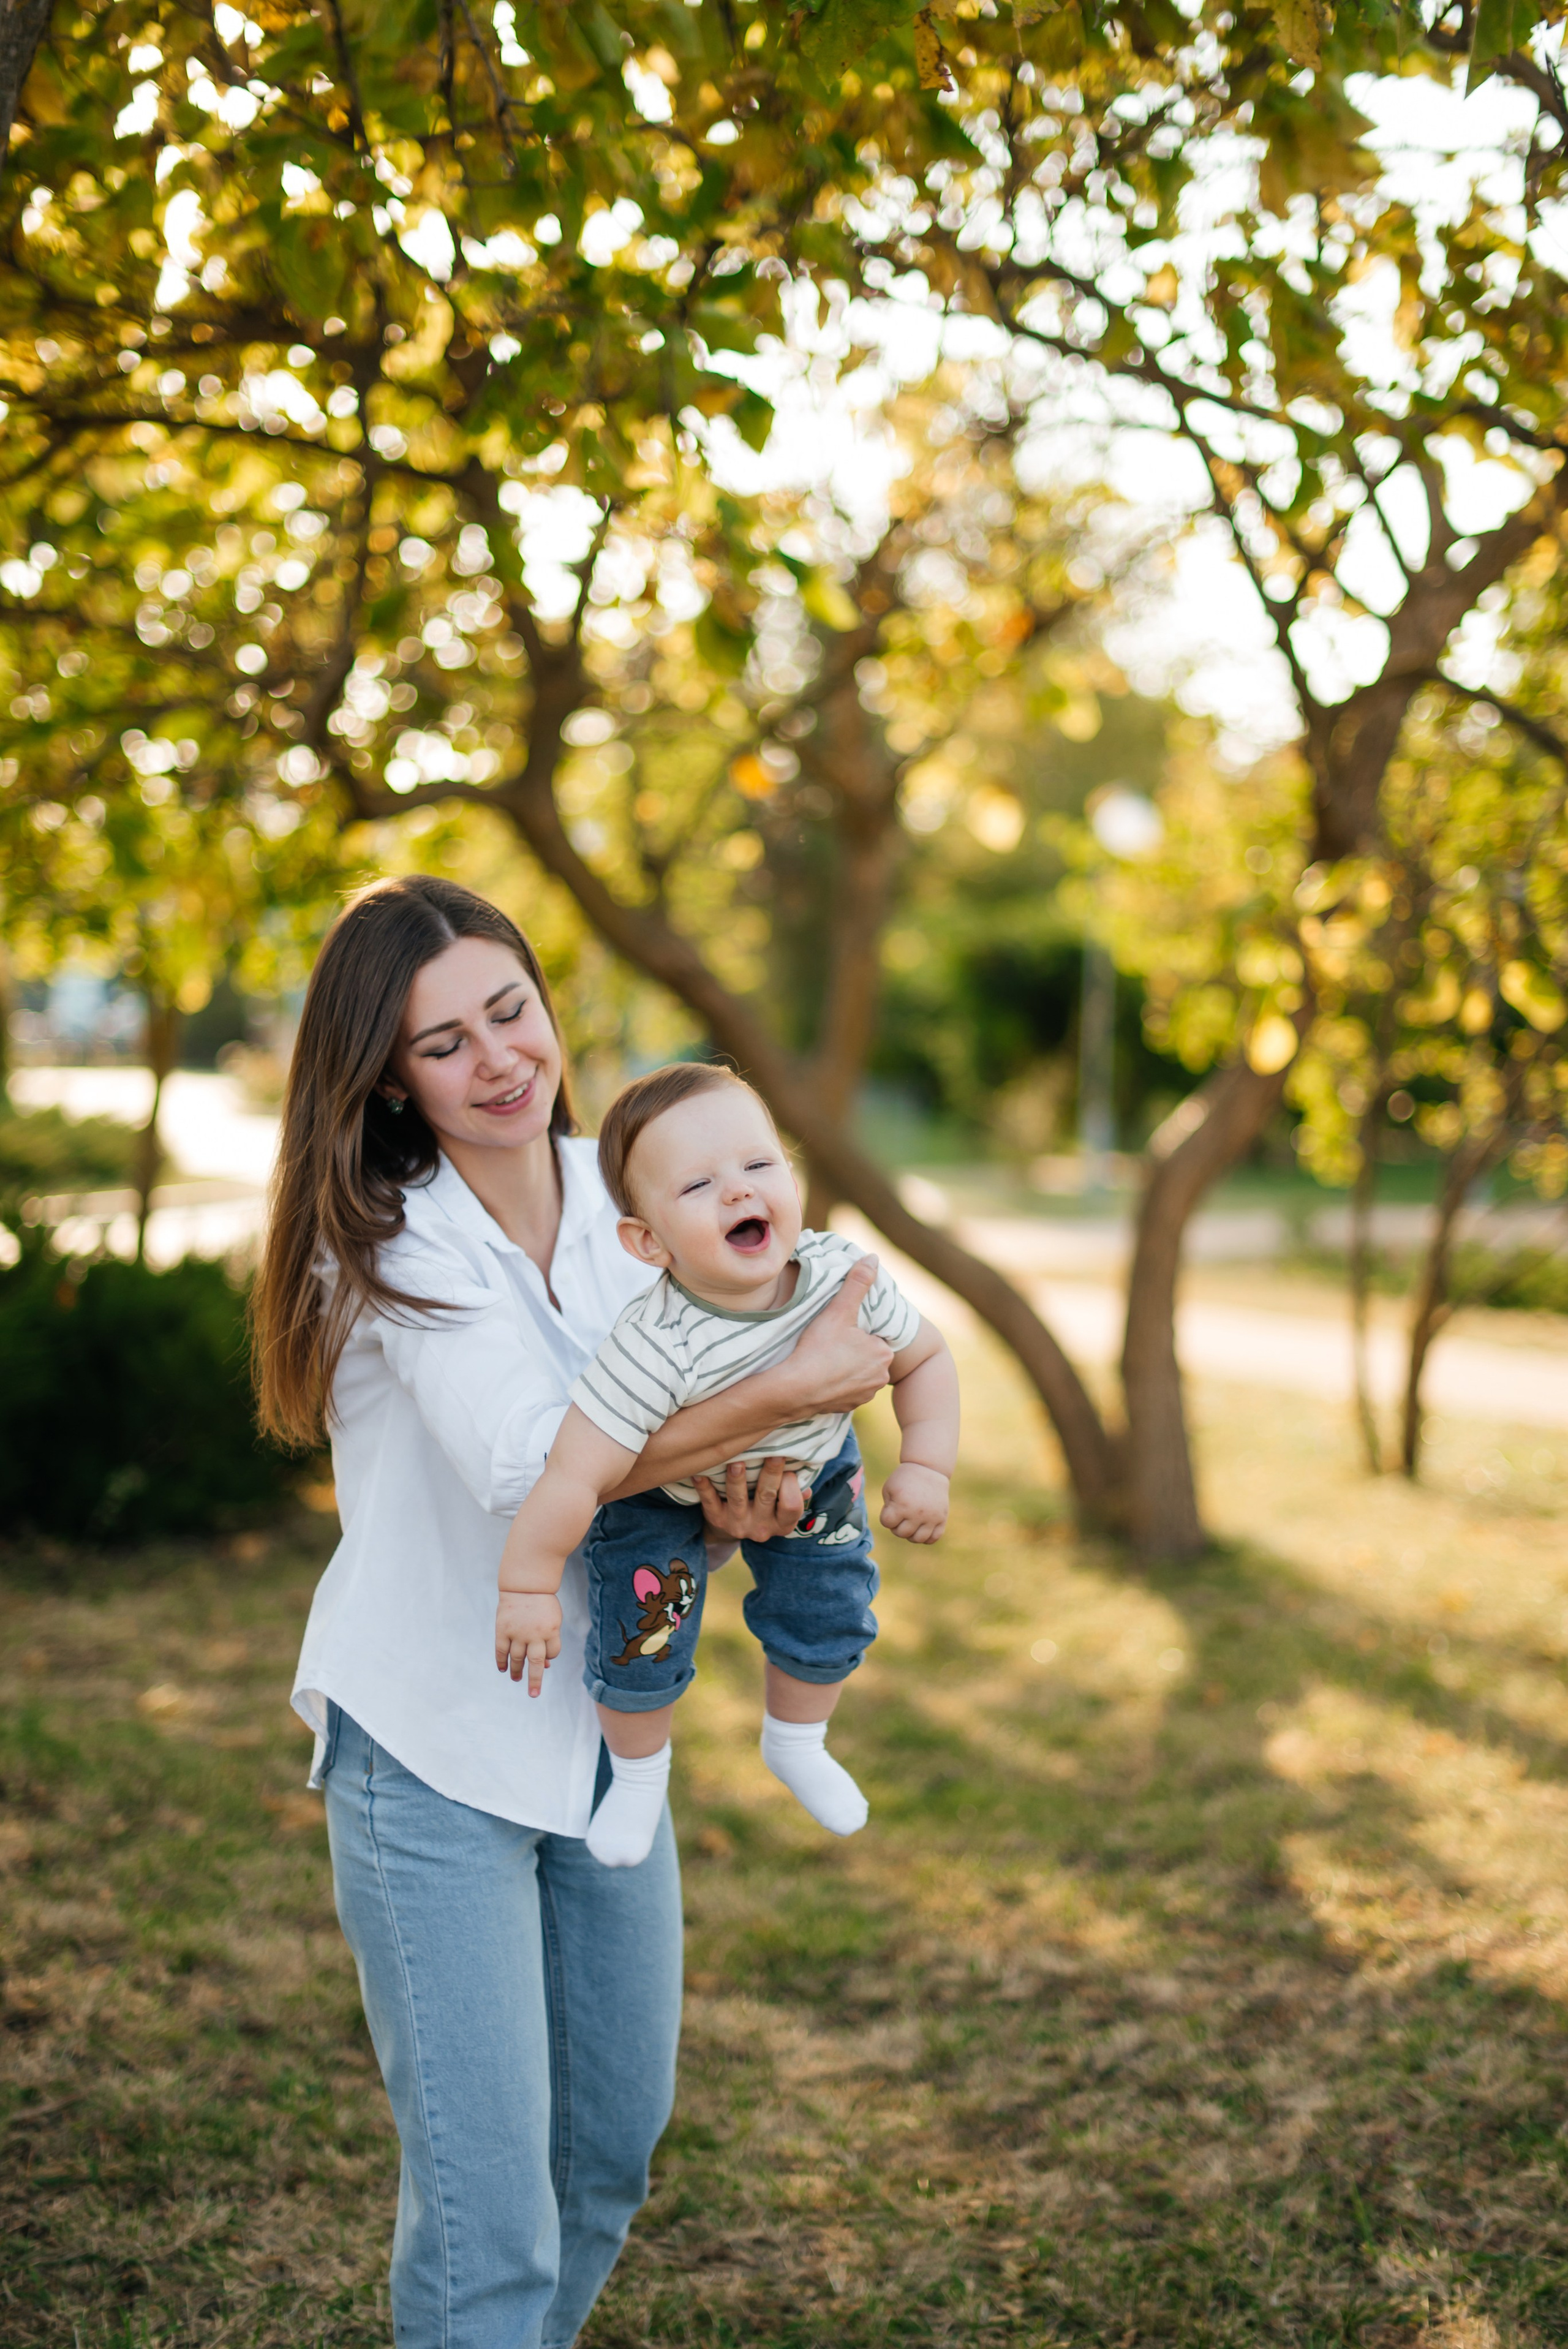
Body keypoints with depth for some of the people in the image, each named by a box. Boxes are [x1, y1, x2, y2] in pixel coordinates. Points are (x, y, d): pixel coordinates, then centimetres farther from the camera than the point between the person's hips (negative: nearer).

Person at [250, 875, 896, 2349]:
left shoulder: (622, 1198, 1)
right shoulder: (389, 1243, -17)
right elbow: (530, 1463, -30)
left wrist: (723, 1485, -14)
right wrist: (796, 1386, -28)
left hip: (602, 1728, 6)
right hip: (430, 1746, -6)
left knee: (615, 2139, 20)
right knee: (484, 2199, -3)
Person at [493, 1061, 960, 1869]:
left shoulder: (845, 1277, -30)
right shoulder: (656, 1351, -44)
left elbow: (924, 1356, -11)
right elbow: (573, 1477, -39)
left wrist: (926, 1467, -18)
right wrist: (528, 1588, -31)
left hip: (807, 1473, 4)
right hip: (663, 1487, -4)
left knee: (828, 1623, 8)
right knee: (640, 1646, -8)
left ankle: (796, 1742, 41)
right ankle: (639, 1770, 27)